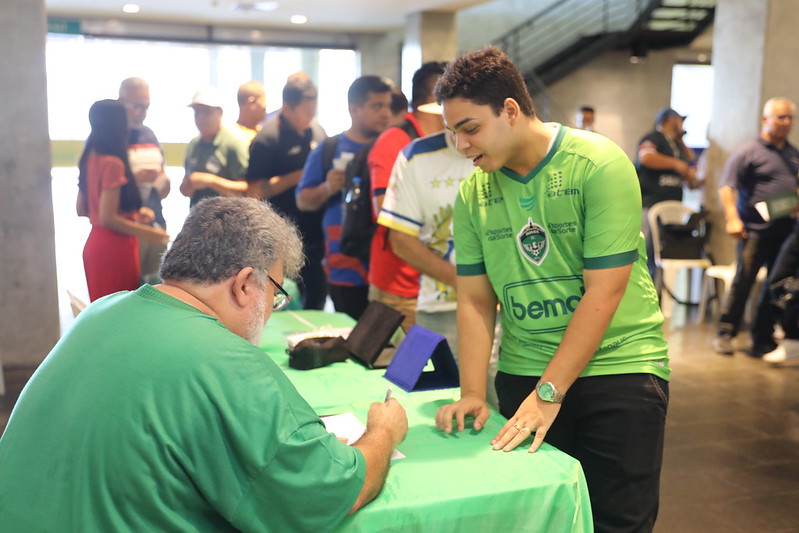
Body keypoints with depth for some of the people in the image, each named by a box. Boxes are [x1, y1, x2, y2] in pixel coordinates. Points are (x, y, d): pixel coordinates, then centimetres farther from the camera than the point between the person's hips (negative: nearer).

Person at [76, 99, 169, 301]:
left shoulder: (90, 158, 7)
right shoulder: (113, 163, -17)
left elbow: (81, 209, 15)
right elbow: (108, 219, -19)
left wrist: (132, 213, 14)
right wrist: (149, 233, -11)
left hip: (94, 244, 9)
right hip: (114, 247, -9)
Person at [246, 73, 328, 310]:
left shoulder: (317, 131, 9)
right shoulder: (267, 138, -11)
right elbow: (255, 190, -15)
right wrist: (298, 176, -18)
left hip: (317, 234, 6)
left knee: (318, 296, 14)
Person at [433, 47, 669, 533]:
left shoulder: (600, 165, -14)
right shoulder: (473, 193, 1)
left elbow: (604, 291, -17)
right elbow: (475, 300, 3)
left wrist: (549, 393, -17)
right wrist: (473, 393, -7)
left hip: (620, 368, -3)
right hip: (522, 373, 4)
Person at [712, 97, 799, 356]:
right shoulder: (748, 151, -4)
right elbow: (727, 187, -11)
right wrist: (732, 218, -22)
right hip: (755, 229, -6)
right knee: (743, 281, -5)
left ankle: (763, 338, 18)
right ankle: (725, 334, 6)